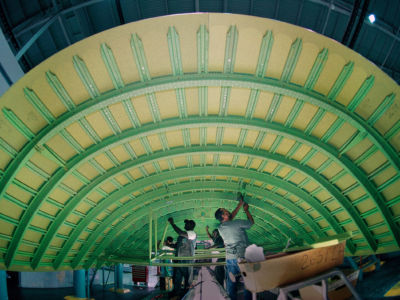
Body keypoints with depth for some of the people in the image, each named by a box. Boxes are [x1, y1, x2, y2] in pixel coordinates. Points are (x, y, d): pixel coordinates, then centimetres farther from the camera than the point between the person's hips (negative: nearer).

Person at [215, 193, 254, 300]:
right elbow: (251, 221, 8)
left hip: (230, 259, 5)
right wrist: (246, 210, 23)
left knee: (231, 284, 10)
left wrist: (240, 204, 27)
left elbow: (231, 216, 22)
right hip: (242, 257, -5)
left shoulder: (220, 228, 7)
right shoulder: (238, 223, -10)